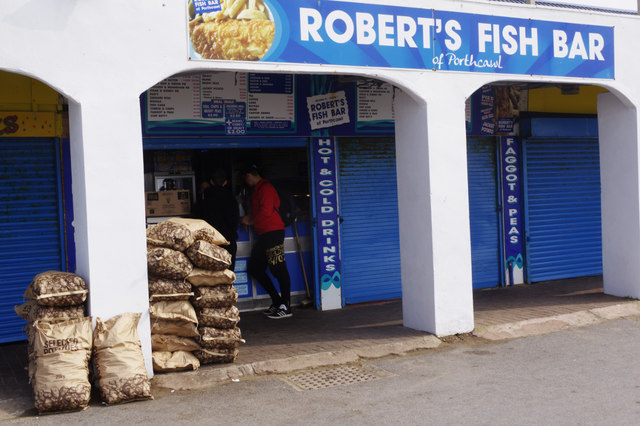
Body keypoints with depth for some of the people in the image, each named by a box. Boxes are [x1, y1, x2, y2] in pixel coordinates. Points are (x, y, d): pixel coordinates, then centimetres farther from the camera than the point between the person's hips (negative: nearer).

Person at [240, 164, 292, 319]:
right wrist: (249, 217, 12)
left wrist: (250, 221, -5)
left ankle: (285, 307, -8)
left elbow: (266, 211, -17)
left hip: (273, 231, -11)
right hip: (264, 234, 11)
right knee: (254, 267, 10)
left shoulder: (265, 188, -9)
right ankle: (277, 301, 15)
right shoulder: (257, 190, 22)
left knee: (279, 269, -10)